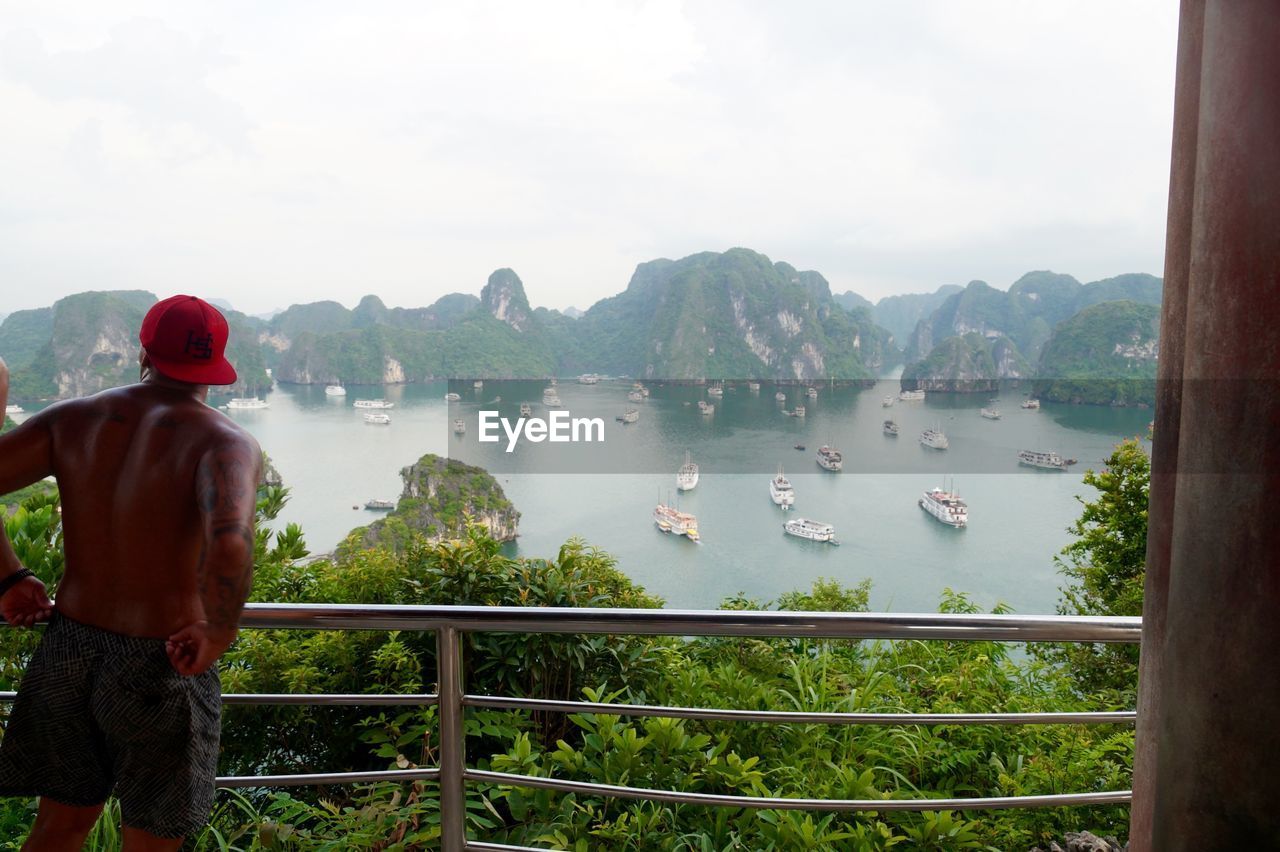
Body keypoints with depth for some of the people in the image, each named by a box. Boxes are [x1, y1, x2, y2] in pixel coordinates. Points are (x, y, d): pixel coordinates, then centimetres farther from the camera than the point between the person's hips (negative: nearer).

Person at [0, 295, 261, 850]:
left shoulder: (72, 419, 0)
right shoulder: (225, 442, -16)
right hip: (159, 665, -5)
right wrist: (217, 633, -18)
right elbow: (229, 545, -34)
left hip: (68, 651, 5)